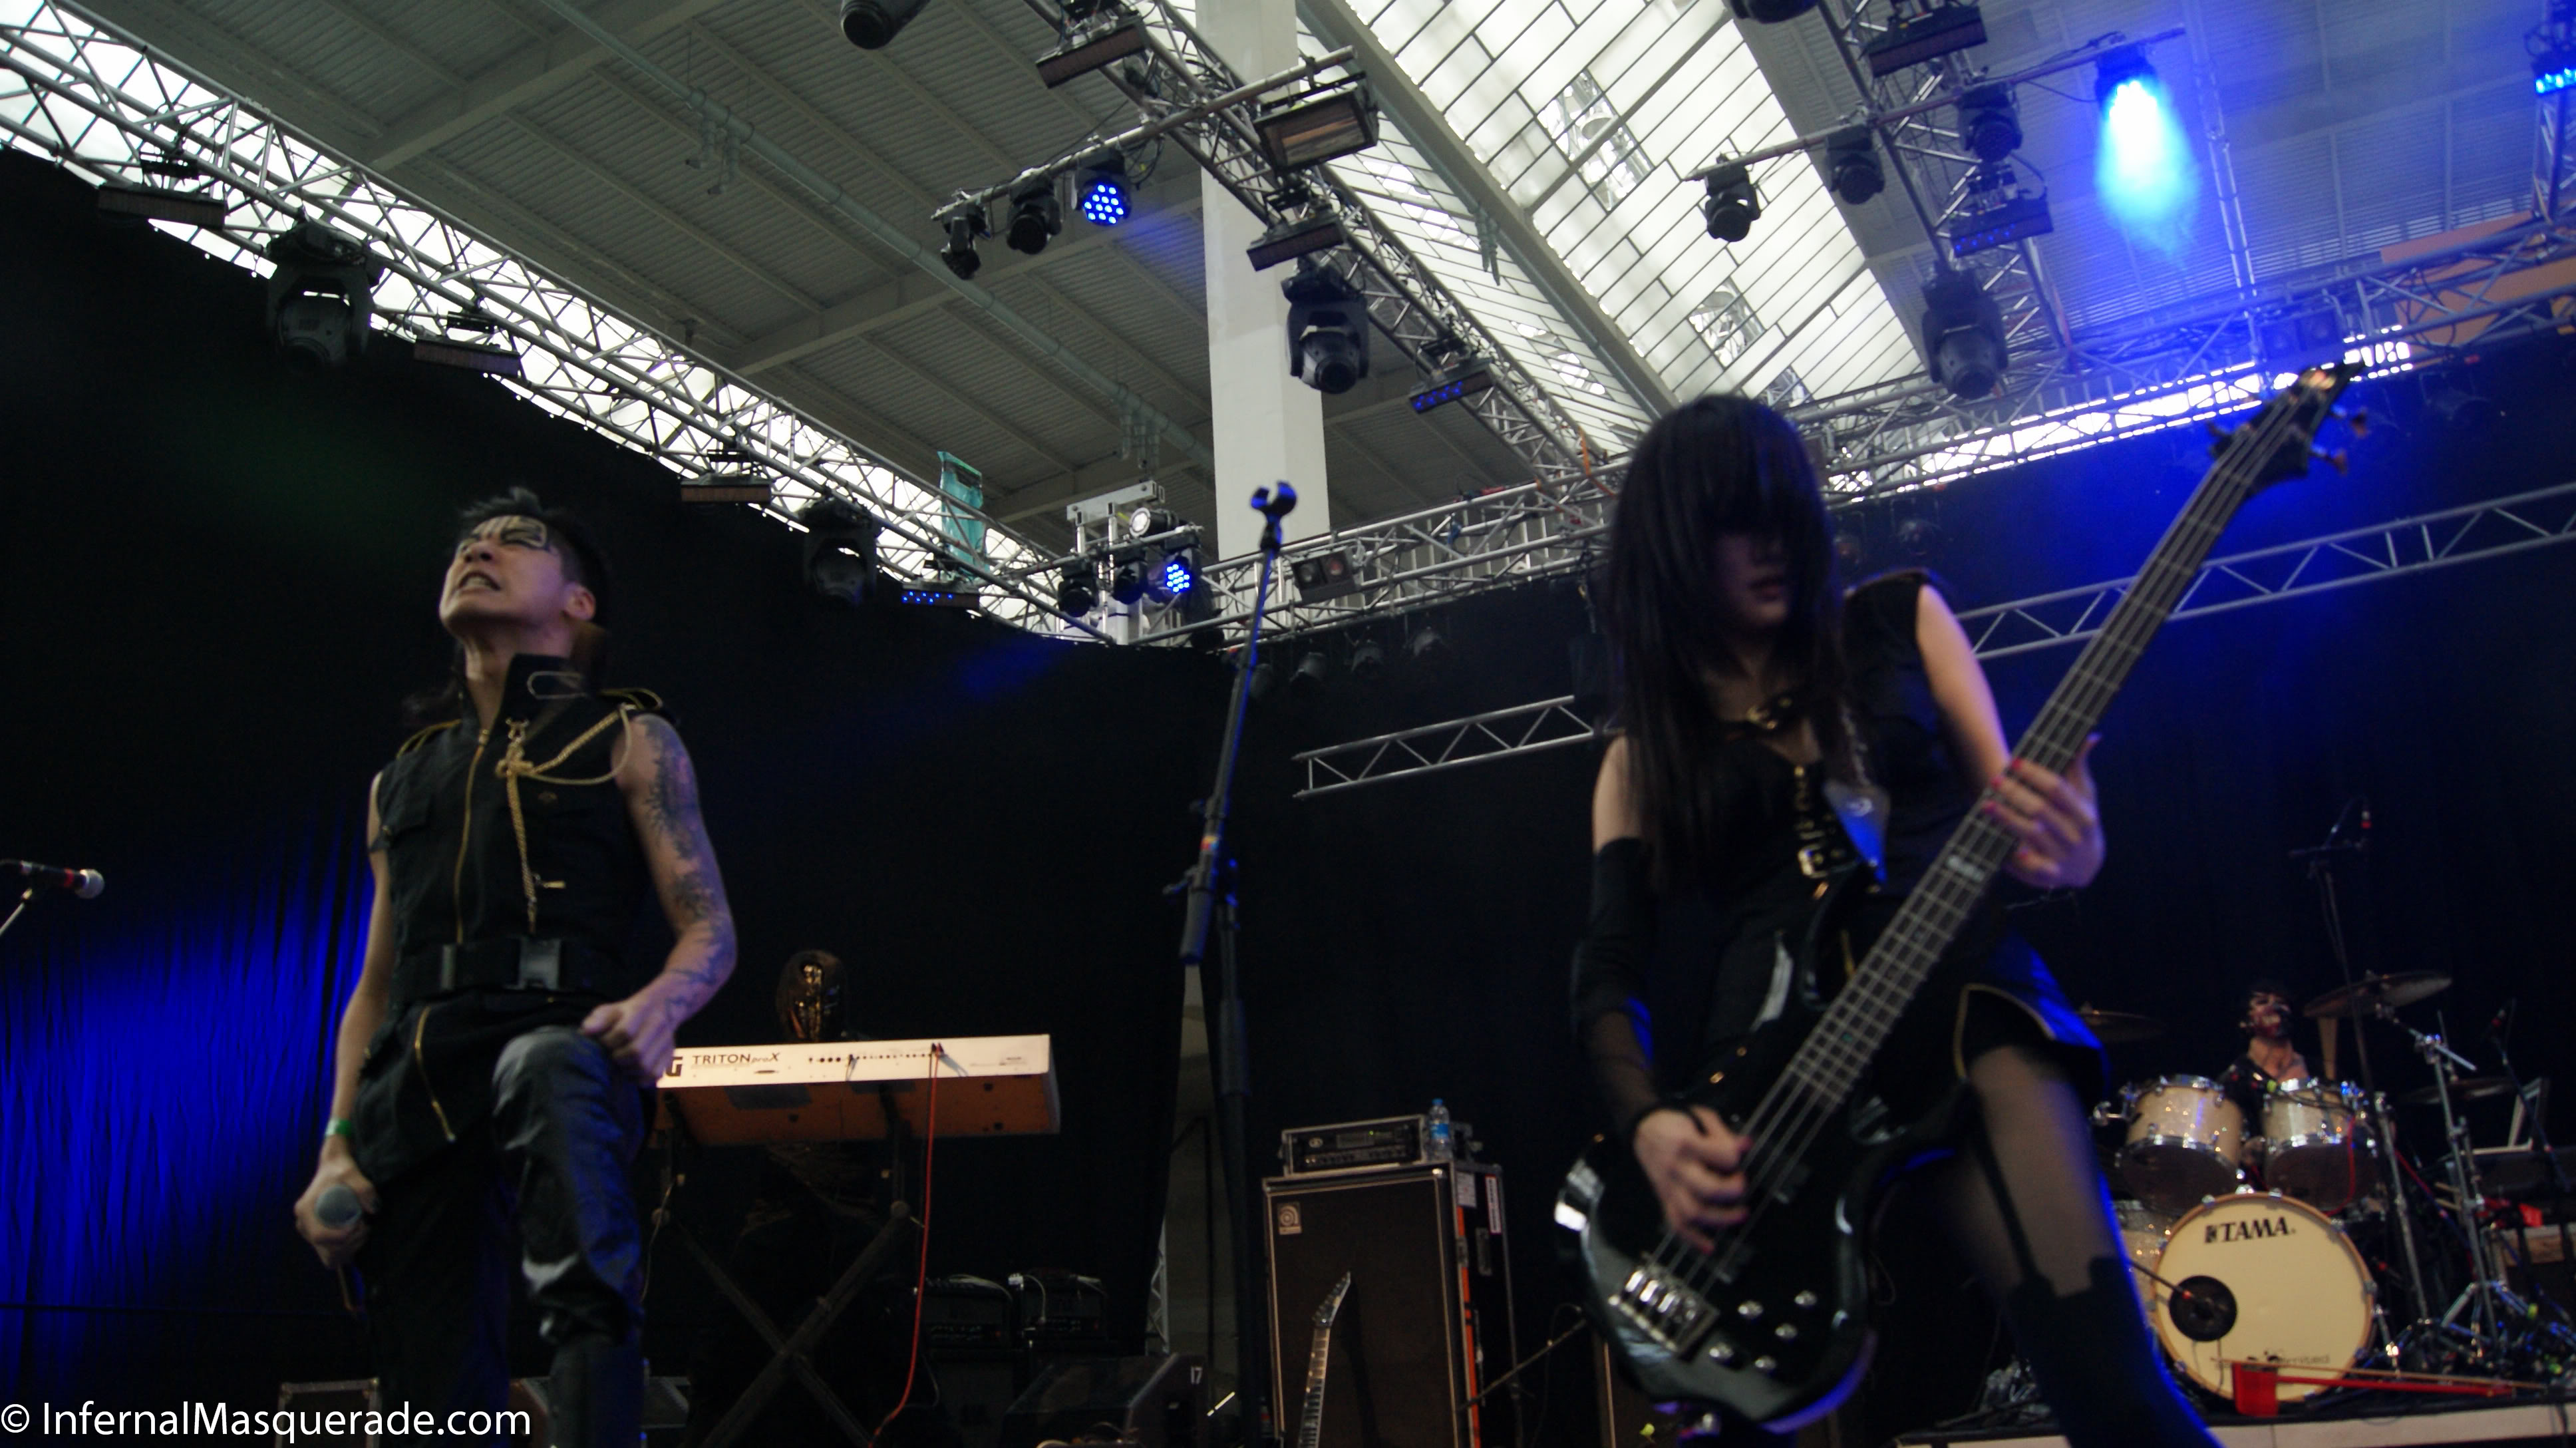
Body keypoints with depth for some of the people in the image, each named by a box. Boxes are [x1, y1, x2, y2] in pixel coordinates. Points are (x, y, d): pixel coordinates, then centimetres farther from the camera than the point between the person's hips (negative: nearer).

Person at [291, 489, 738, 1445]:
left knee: (549, 1078, -42)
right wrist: (338, 1146, 10)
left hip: (557, 1033, -5)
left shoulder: (628, 740, 14)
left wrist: (660, 1004, -18)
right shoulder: (401, 777, 27)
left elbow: (709, 930, 6)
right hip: (417, 1075, 5)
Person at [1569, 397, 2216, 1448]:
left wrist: (2062, 851, -13)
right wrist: (1651, 1125, -12)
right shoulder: (1645, 754, 14)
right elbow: (1608, 972, 8)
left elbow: (2004, 803, 12)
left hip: (1953, 994, 0)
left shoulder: (1896, 623, 16)